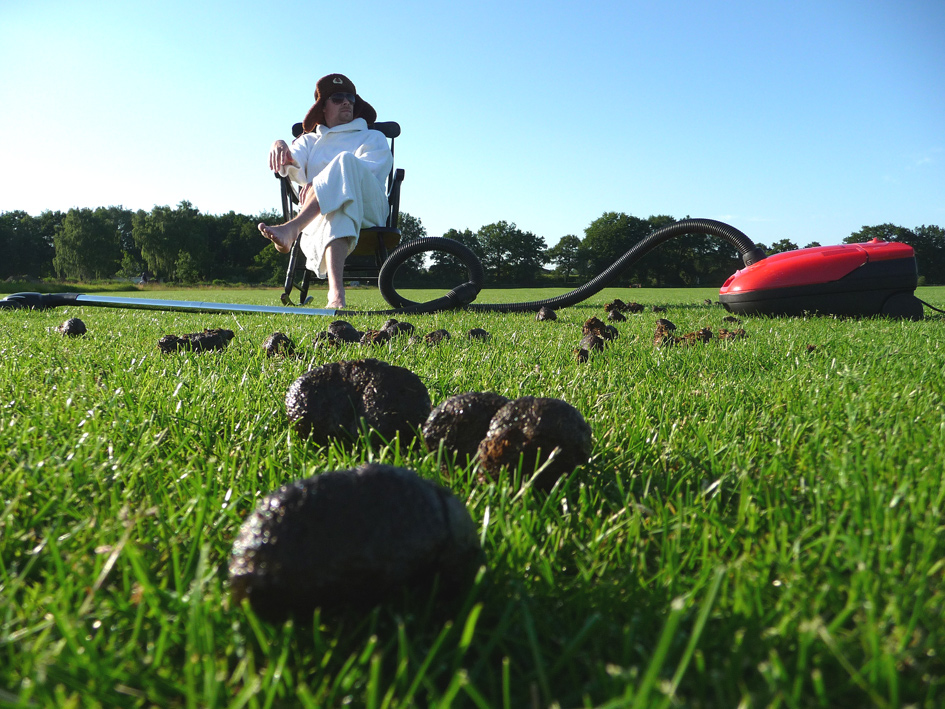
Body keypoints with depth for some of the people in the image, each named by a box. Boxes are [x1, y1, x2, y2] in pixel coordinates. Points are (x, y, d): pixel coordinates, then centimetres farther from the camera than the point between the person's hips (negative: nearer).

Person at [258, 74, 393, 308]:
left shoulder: (373, 138, 26)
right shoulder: (310, 140, 33)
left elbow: (372, 170, 0)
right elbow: (294, 167, 9)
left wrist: (322, 182, -18)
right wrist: (280, 146, -18)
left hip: (367, 206, -1)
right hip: (316, 215, 1)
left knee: (345, 160, -32)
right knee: (336, 212, -40)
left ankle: (291, 228, -50)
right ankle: (336, 294, -63)